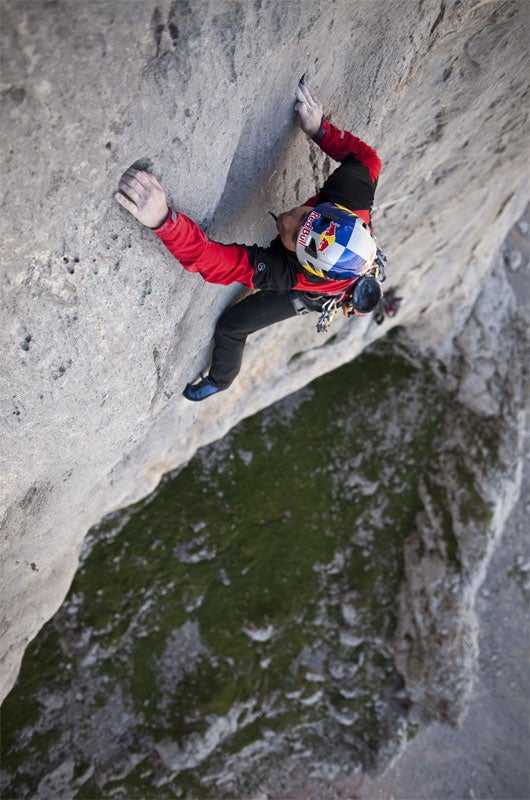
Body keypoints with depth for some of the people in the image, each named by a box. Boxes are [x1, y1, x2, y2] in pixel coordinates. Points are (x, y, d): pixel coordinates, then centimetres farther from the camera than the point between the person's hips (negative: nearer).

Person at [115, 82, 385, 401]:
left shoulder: (290, 275, -53)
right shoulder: (353, 197, -42)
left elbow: (214, 261, -60)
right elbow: (366, 156, -20)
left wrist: (163, 219, -77)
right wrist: (320, 128, -33)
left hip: (300, 298, -4)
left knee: (232, 325, 14)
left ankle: (219, 380, 46)